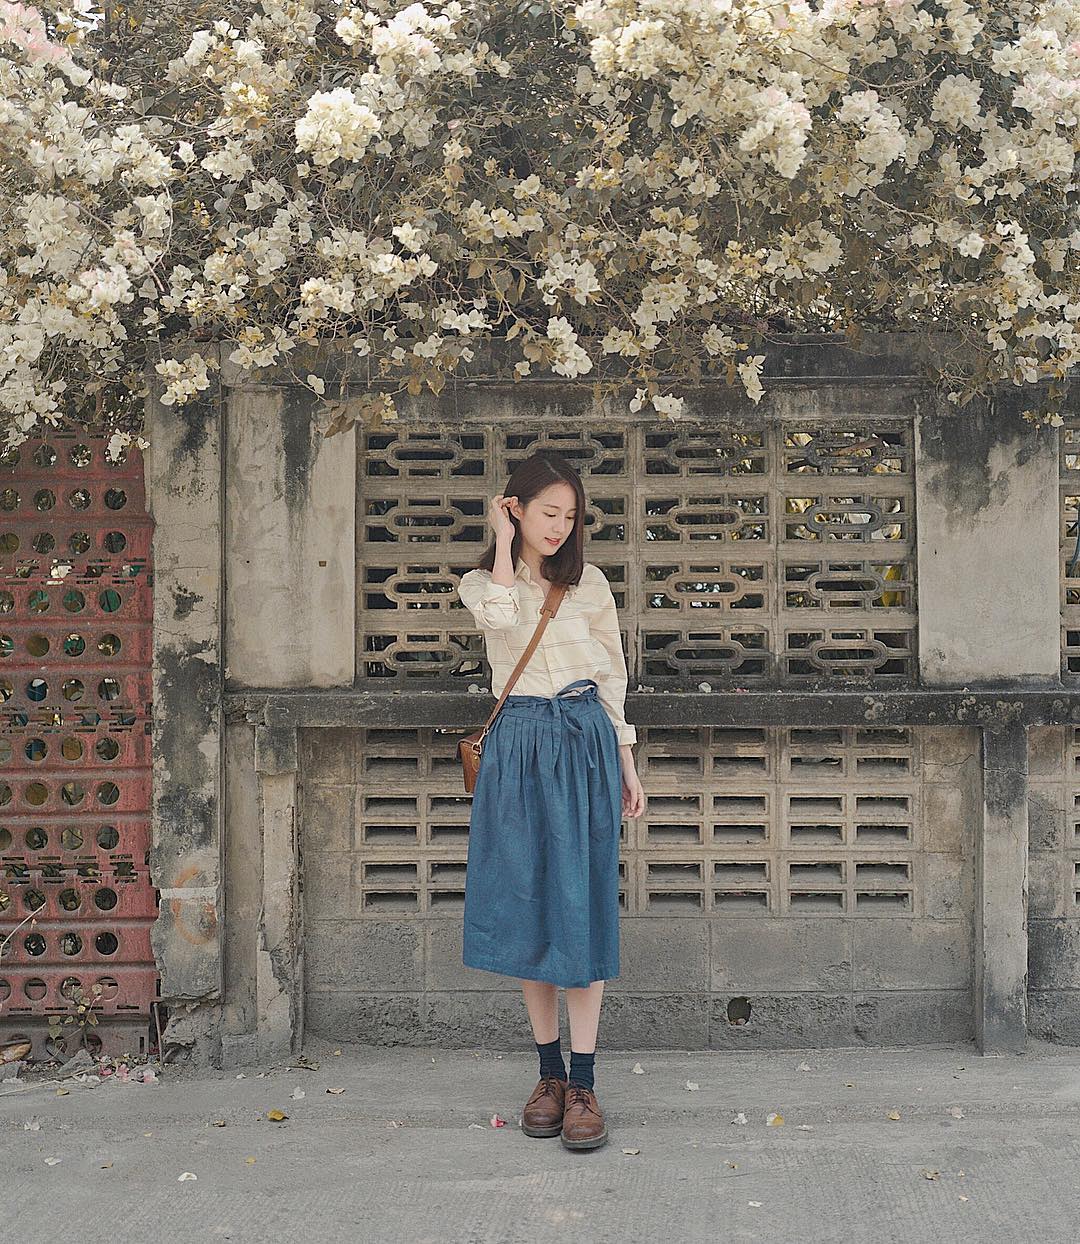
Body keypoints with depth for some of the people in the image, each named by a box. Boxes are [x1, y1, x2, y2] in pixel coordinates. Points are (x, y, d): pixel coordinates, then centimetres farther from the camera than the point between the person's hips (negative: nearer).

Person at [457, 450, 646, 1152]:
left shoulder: (588, 583, 9)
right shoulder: (480, 582, 8)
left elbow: (613, 676, 11)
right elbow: (502, 615, -18)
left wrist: (627, 768, 9)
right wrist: (504, 542, -7)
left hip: (585, 742, -1)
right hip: (517, 746, 1)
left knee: (580, 904, -4)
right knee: (525, 906, 3)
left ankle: (583, 1084, -1)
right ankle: (550, 1072, 15)